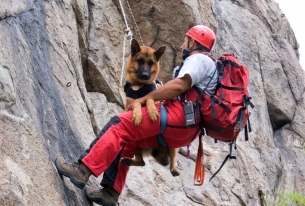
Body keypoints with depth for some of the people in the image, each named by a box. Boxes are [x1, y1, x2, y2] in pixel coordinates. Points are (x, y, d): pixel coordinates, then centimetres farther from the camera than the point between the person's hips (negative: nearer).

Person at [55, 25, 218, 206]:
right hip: (182, 129, 10)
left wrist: (144, 99, -11)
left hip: (179, 116, -10)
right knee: (125, 139, 11)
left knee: (120, 124, -14)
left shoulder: (198, 59, -1)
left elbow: (179, 85, -17)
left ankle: (83, 170, -21)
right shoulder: (203, 64, 32)